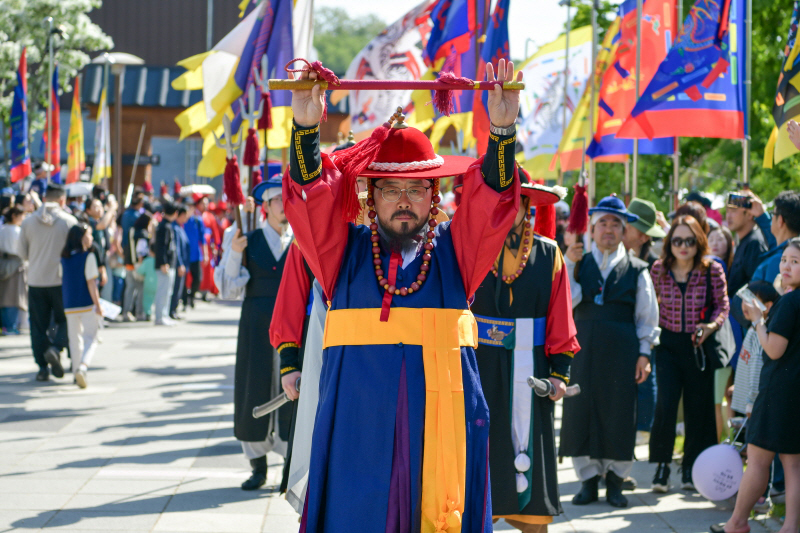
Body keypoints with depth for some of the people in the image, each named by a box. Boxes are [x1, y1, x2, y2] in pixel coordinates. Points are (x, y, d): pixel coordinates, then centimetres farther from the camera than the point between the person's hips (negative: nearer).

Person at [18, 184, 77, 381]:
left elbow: (23, 253, 7)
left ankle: (42, 367, 6)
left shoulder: (28, 222, 0)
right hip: (61, 281, -2)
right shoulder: (69, 221, -7)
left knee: (38, 326, 8)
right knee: (64, 320, 11)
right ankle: (56, 348, -15)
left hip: (35, 281, 2)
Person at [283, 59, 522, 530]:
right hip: (357, 421, 0)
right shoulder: (346, 248, 11)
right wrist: (306, 128, -18)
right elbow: (313, 195, -2)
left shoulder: (455, 249, 10)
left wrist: (502, 130, -18)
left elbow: (492, 196, -2)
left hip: (442, 417, 0)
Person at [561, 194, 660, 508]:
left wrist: (644, 354, 1)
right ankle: (589, 479, 11)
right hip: (583, 349, 1)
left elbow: (647, 317, 7)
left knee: (618, 415, 1)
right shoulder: (579, 264, 8)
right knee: (581, 412, 2)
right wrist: (569, 264, -12)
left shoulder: (636, 270, 6)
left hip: (622, 352, -1)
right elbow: (569, 301, -7)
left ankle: (615, 480, 12)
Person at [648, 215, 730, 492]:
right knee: (666, 403, -12)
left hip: (699, 345, 0)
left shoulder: (712, 270, -5)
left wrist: (711, 326, -15)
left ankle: (690, 468, 18)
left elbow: (722, 305, 2)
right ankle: (662, 466, 0)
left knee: (697, 408, 5)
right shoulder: (659, 269, -2)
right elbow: (652, 306, 9)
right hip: (668, 344, 0)